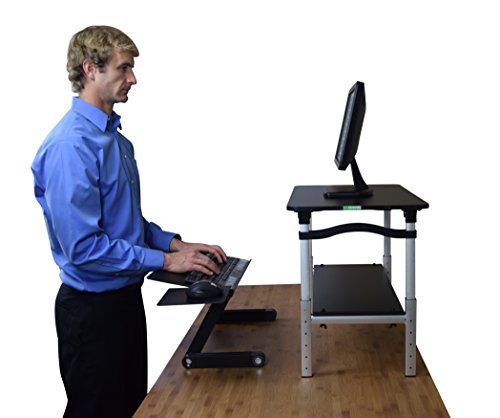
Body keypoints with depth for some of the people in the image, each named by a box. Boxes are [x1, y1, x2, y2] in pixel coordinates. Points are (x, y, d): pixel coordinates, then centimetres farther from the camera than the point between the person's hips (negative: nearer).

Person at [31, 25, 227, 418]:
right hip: (92, 307, -9)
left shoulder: (115, 137, 8)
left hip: (126, 295, 9)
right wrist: (165, 260, -21)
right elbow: (83, 246, -27)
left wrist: (176, 244, 1)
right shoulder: (71, 146, -23)